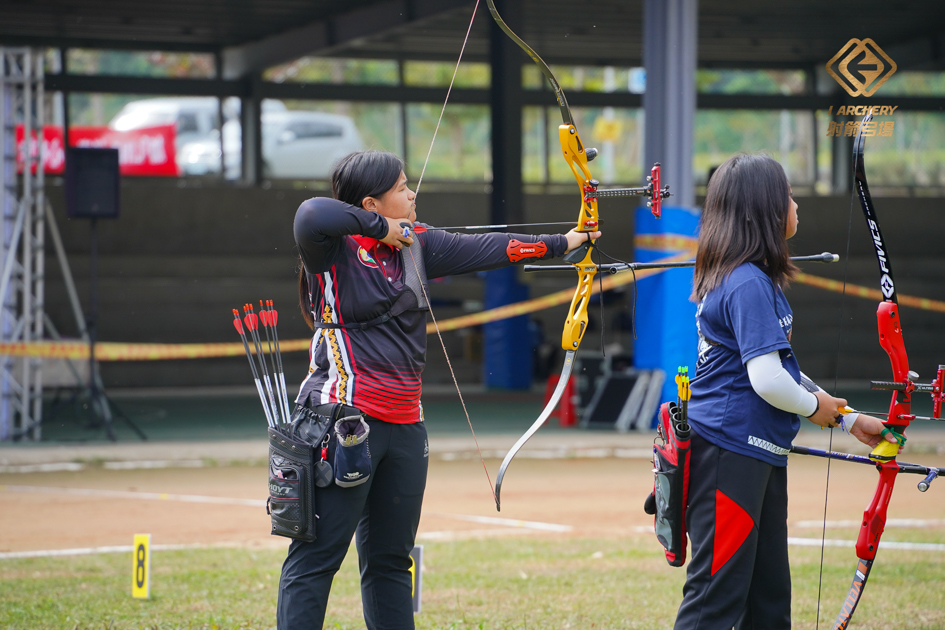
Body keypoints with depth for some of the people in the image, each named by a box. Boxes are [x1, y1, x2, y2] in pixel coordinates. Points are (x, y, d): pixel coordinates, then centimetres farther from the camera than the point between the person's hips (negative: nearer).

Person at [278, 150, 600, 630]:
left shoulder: (416, 244, 12)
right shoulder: (333, 247, -10)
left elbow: (482, 249, 21)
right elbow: (312, 215, -31)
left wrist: (560, 244, 27)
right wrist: (379, 226, -17)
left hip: (404, 424, 8)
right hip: (345, 422, -8)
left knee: (391, 558, 14)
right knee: (316, 557, -9)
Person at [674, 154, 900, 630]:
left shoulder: (753, 280, 14)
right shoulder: (749, 285, -18)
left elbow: (780, 370, 23)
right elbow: (768, 380, -24)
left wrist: (849, 419, 24)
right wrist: (815, 406, -4)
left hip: (759, 456, 11)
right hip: (730, 457, -11)